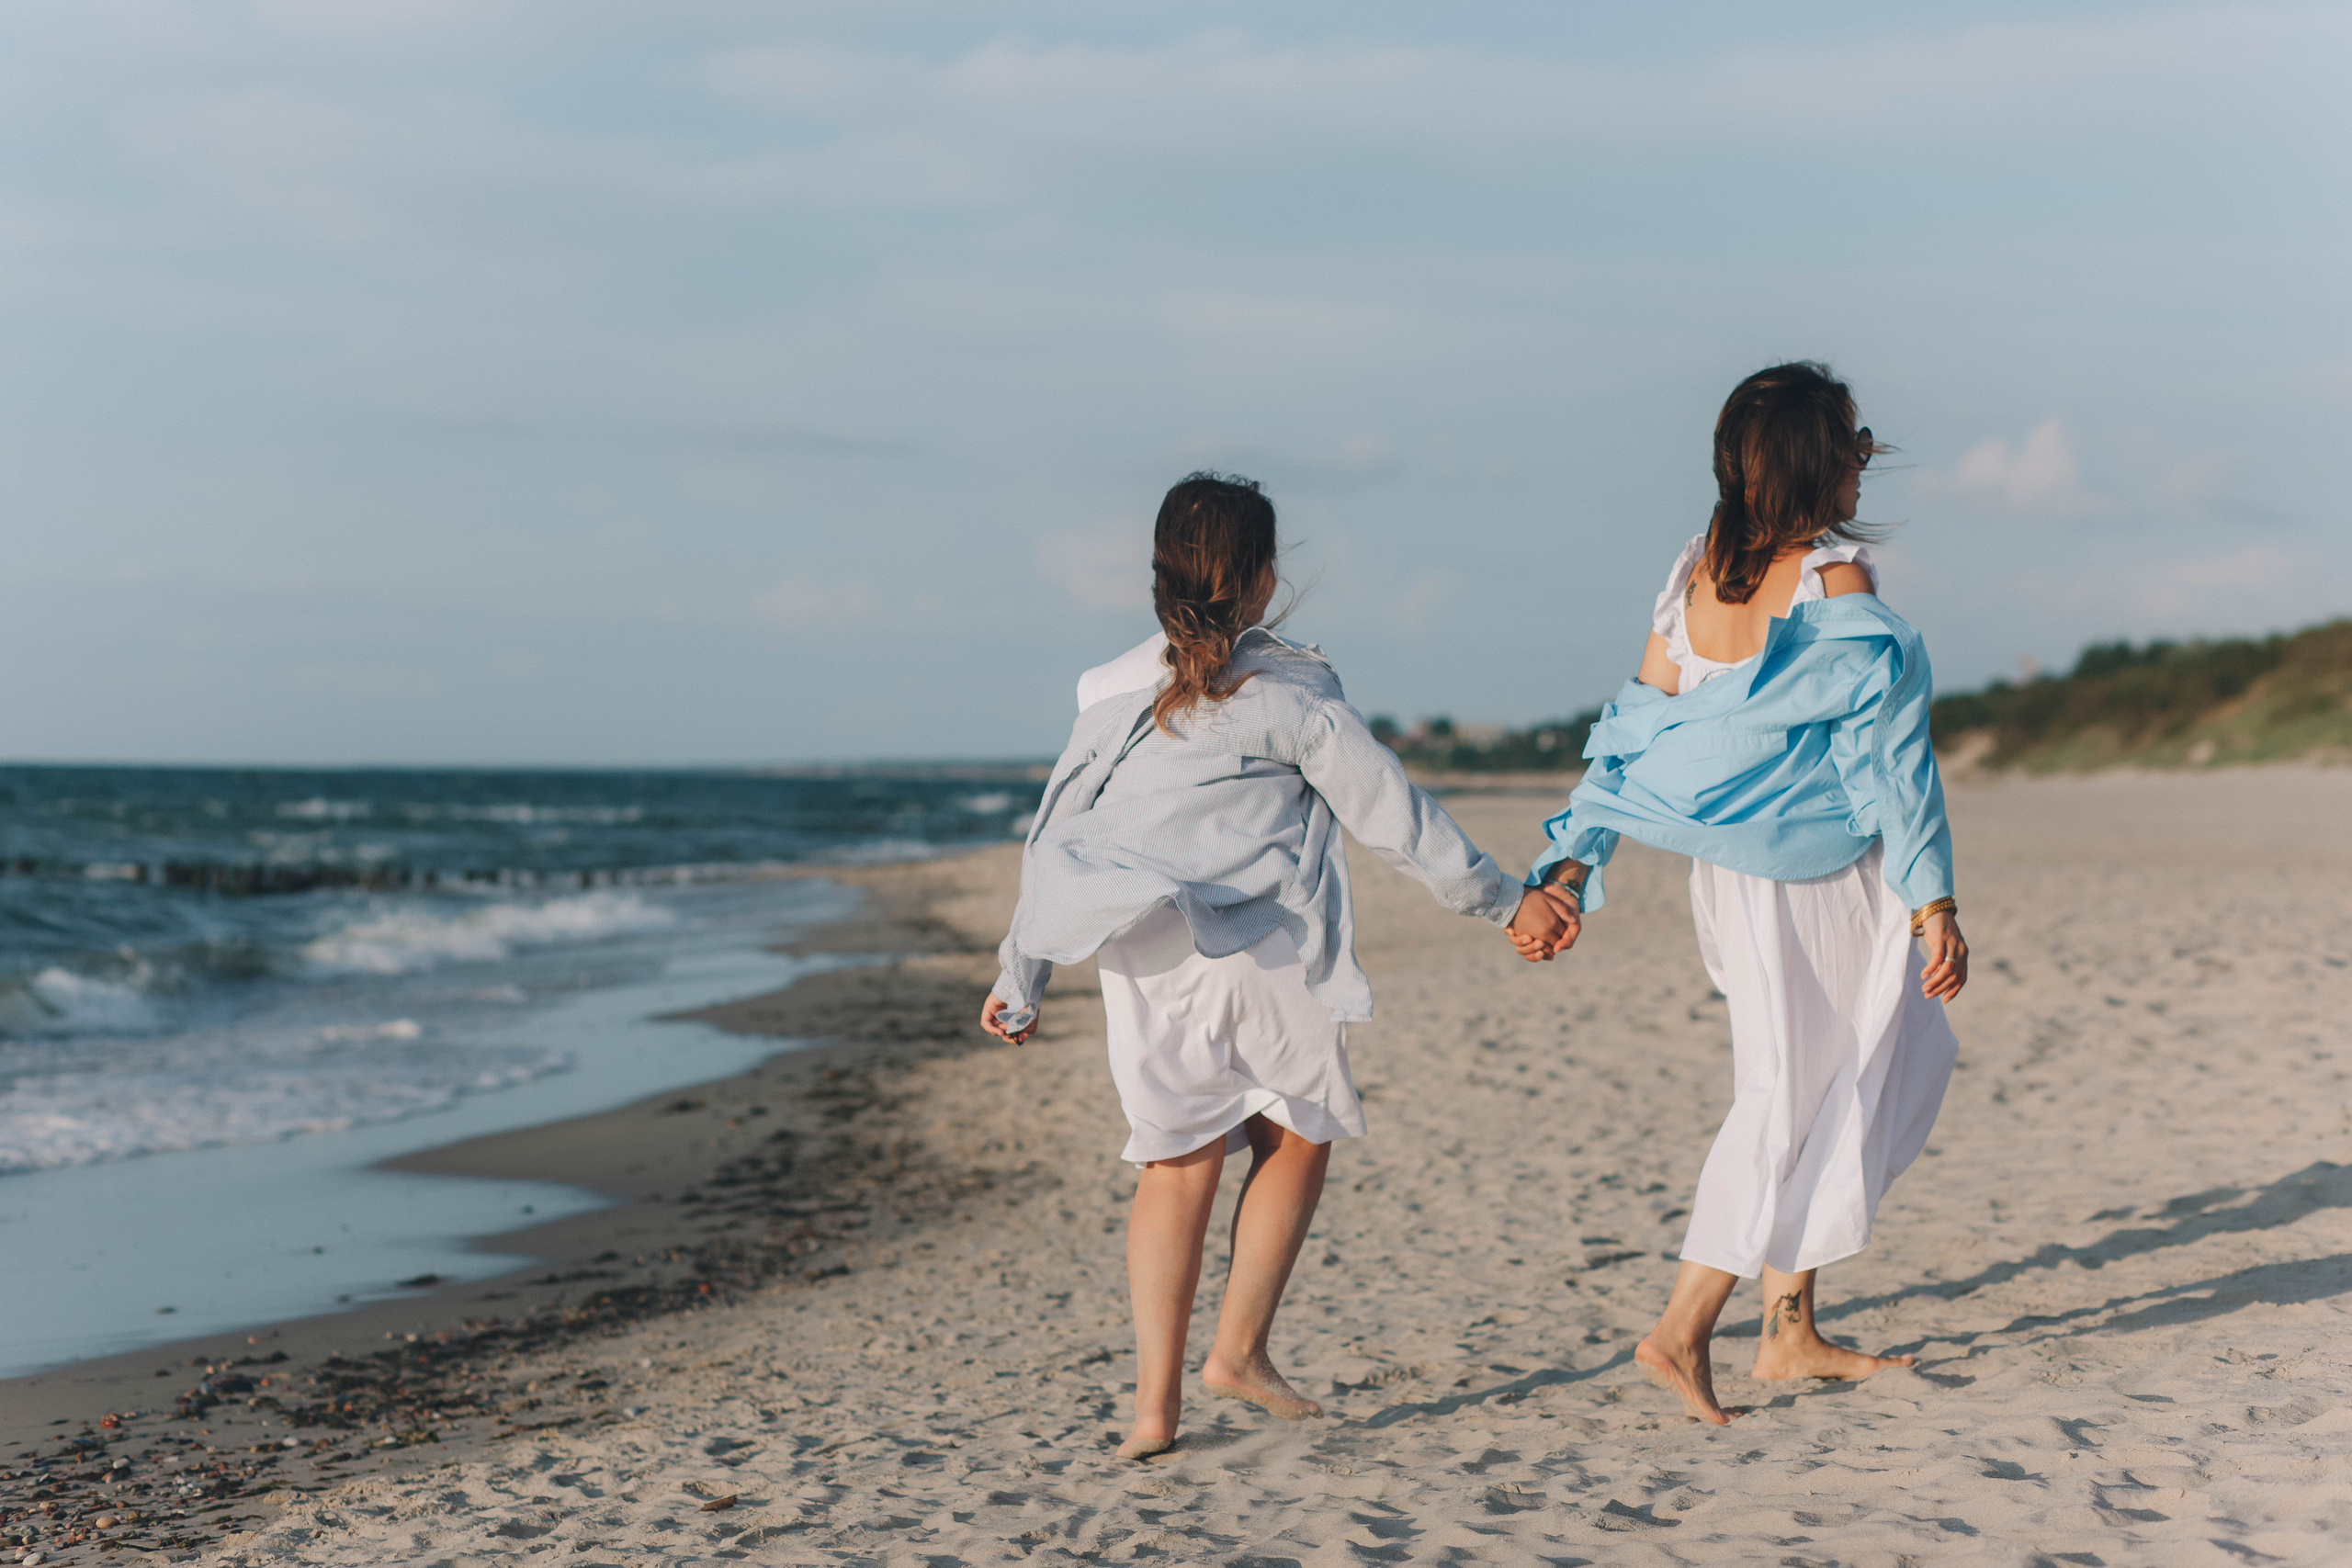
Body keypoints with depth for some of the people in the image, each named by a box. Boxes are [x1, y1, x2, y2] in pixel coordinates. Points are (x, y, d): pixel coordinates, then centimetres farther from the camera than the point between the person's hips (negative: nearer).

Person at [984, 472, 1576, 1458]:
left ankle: (1155, 1398, 5)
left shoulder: (1116, 696, 7)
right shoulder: (1288, 691, -6)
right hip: (1267, 958, -4)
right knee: (1298, 1137, 17)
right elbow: (1392, 817, -3)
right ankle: (1239, 1349, 12)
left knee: (1176, 1165, 11)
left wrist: (1019, 982, 19)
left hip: (1147, 962, 4)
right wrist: (1503, 899, 7)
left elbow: (1054, 840, 11)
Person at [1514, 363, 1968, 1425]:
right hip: (1824, 876, -7)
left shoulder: (1696, 574, 1)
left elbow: (1631, 732, 1)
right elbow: (1885, 760, -16)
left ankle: (1789, 1330, 23)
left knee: (1790, 1088, 19)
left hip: (1728, 870, 7)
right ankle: (1684, 1327, 1)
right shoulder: (1836, 583, -18)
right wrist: (1934, 903, -11)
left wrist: (1567, 870, 2)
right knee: (1803, 1100, 4)